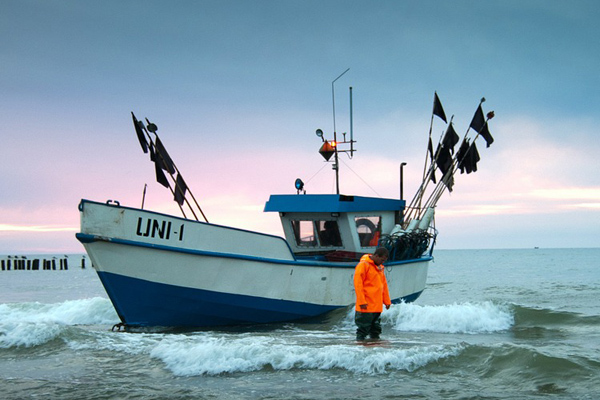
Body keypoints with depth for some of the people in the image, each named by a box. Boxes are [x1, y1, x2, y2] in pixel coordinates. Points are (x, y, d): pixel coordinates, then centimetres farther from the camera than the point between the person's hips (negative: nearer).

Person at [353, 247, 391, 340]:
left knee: (376, 329, 12)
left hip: (377, 306, 8)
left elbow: (384, 284, 23)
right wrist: (362, 301, -18)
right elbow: (357, 283, -13)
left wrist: (387, 301, 17)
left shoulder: (379, 267, 17)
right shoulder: (363, 265, -9)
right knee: (363, 329, -6)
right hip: (366, 307, -8)